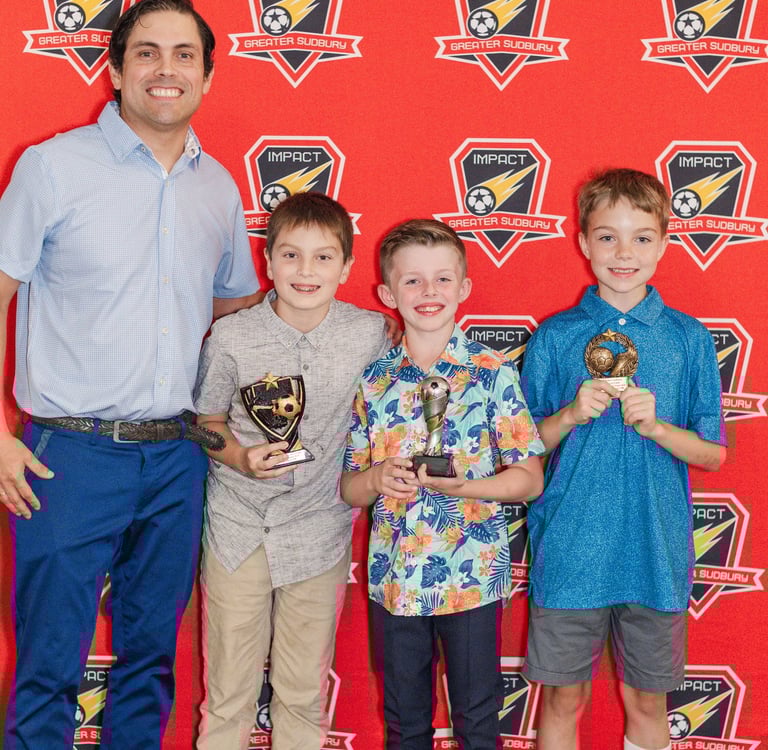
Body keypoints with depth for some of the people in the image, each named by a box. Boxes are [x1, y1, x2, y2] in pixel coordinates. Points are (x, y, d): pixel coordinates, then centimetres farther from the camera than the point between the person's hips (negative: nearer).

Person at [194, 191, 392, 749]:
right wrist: (241, 457, -15)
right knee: (229, 687, 10)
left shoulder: (371, 334, -6)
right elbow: (206, 421, 3)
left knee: (306, 691, 14)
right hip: (239, 527, 0)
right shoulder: (232, 337, -8)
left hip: (320, 530, 1)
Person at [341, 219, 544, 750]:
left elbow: (529, 479, -7)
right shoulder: (372, 381, 2)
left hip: (473, 577, -2)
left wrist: (462, 486, -22)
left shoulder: (494, 373, -7)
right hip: (394, 579, 3)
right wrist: (378, 478, -16)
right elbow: (348, 487, 6)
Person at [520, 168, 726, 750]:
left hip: (656, 552, 1)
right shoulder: (554, 337, -1)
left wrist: (655, 425, -15)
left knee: (647, 700, 14)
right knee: (564, 698, 11)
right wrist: (570, 415, -15)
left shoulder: (688, 338, 1)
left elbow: (714, 455, 2)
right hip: (570, 550, 0)